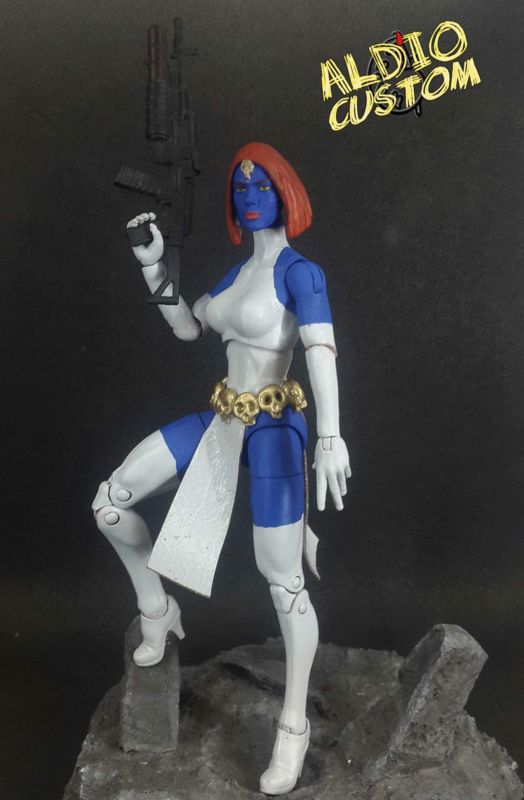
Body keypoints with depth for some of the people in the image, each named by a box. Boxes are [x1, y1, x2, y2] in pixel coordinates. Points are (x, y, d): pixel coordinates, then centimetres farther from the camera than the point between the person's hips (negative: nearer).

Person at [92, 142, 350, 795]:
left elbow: (321, 351, -23)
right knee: (109, 503, 4)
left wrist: (330, 438, -36)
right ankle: (157, 608, 26)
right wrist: (152, 265, 10)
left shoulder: (300, 271, -10)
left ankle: (294, 727, 13)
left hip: (273, 429, -7)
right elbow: (187, 329, 20)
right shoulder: (236, 273, 14)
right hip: (221, 419, 8)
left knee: (282, 579, -5)